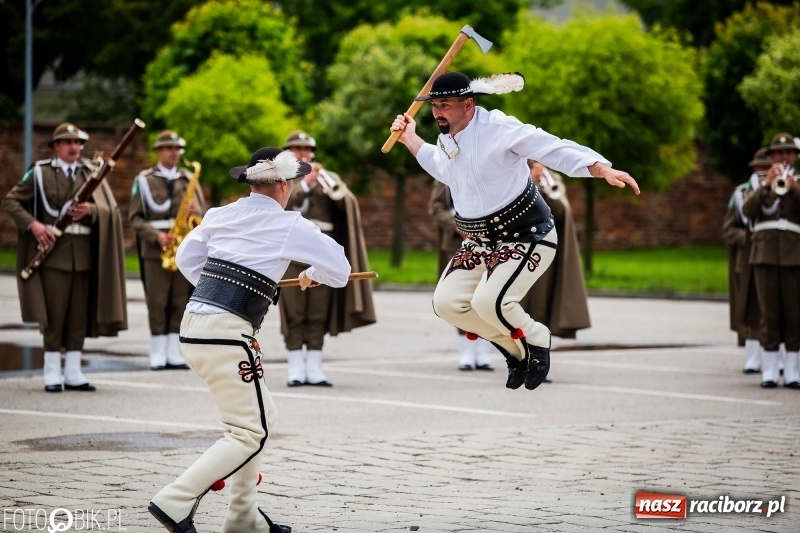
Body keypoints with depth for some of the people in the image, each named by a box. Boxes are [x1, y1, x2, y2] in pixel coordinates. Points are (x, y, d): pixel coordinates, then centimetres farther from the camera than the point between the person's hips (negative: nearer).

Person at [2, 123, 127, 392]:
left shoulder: (91, 172, 10)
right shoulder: (40, 172, 2)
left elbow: (109, 209, 3)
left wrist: (90, 210, -19)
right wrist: (33, 224, -13)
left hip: (84, 252, 3)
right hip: (54, 251, -3)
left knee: (80, 314, 5)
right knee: (54, 314, -3)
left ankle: (73, 373, 12)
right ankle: (52, 374, 4)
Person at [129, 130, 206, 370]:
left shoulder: (189, 179, 13)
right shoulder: (144, 180, 4)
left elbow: (202, 212, 12)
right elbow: (135, 217, -1)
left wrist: (194, 212, -12)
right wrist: (156, 235, -15)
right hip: (155, 249, -3)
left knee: (180, 302, 3)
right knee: (157, 302, -3)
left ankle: (174, 353, 8)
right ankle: (158, 355, 2)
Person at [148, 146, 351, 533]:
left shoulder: (221, 215, 13)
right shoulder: (289, 225, -3)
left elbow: (186, 258, 23)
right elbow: (339, 269, 5)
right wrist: (313, 275, 26)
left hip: (194, 326, 7)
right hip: (226, 333, -7)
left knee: (261, 415, 20)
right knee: (249, 433, -1)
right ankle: (175, 501, -13)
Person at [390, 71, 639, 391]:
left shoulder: (498, 128, -22)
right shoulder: (446, 141, 3)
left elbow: (555, 149, -26)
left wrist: (603, 170, -38)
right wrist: (409, 139, 21)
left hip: (526, 237, -8)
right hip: (481, 242, 8)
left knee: (489, 302, -25)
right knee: (446, 303, -2)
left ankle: (536, 343, 8)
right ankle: (515, 349, 18)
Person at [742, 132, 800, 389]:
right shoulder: (762, 182, 13)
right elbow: (748, 211, -4)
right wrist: (767, 184, -14)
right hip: (765, 254, 0)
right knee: (769, 315, -2)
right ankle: (769, 372, -1)